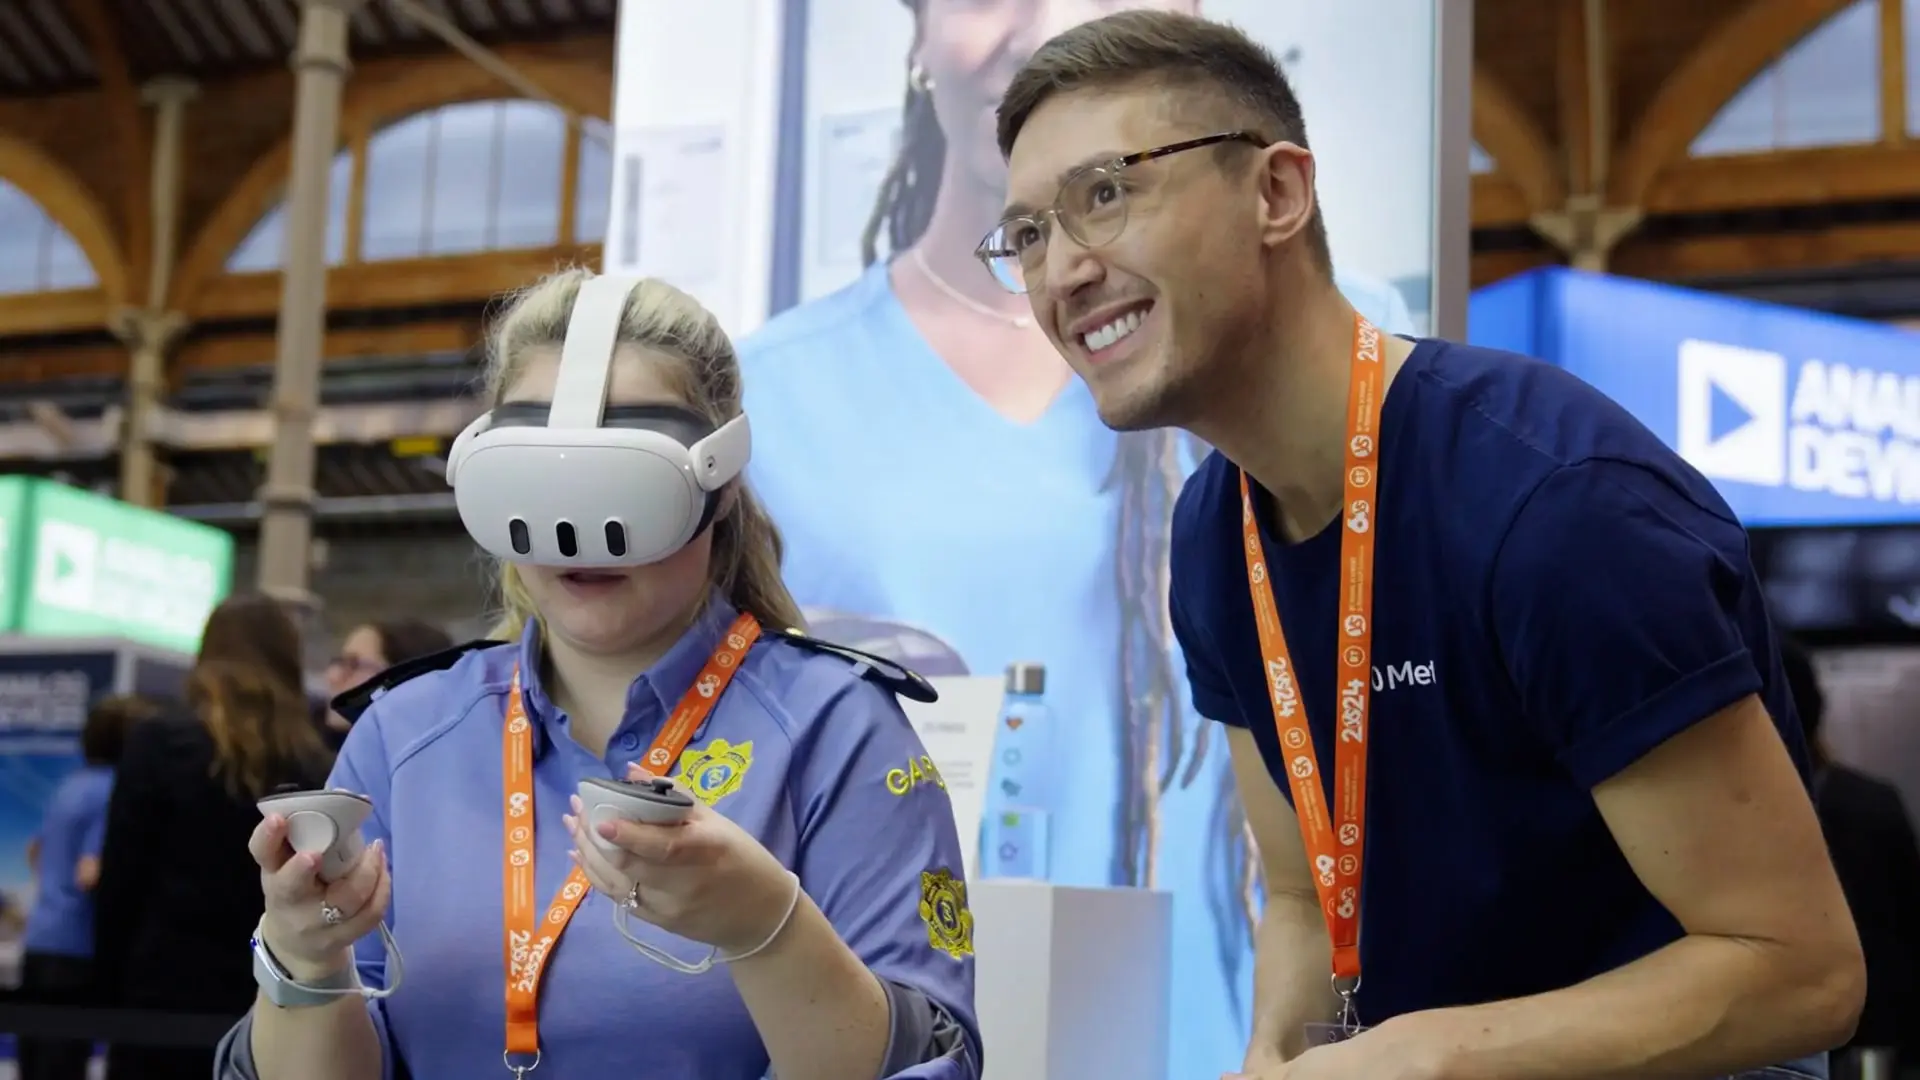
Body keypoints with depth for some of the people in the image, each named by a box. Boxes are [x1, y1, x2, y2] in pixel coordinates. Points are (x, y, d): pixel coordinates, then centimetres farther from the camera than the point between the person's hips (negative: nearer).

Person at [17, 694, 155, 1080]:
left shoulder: (71, 786, 14)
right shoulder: (115, 792, -12)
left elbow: (37, 851, 30)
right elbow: (91, 875, -19)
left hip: (39, 942, 8)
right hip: (76, 948, -8)